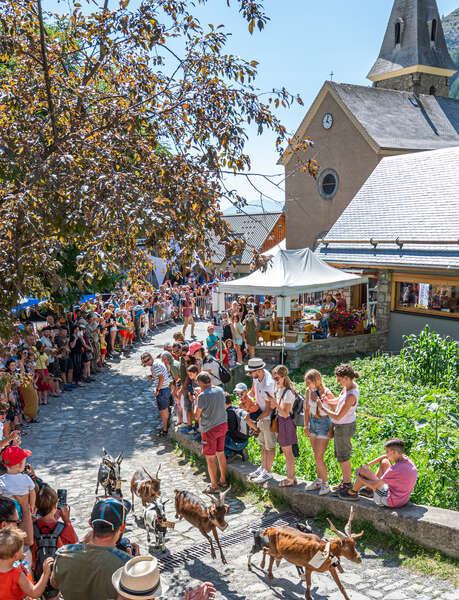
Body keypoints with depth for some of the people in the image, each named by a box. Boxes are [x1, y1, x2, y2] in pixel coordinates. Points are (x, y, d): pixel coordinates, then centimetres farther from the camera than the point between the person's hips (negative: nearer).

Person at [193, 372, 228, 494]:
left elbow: (196, 416, -13)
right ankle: (223, 481, 30)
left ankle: (214, 486, 13)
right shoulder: (220, 390, 0)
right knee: (220, 453, 19)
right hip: (222, 425, 7)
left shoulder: (202, 396, -20)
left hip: (210, 429, -7)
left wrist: (195, 402, 2)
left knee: (210, 458, 5)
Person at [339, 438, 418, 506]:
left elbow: (374, 486, -22)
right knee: (384, 462, 17)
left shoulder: (395, 469, -30)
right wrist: (368, 464, 3)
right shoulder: (405, 458, -7)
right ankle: (368, 490, 31)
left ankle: (352, 493, 23)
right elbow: (385, 456, 10)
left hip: (390, 501, -8)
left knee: (363, 470, -3)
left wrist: (359, 478, -5)